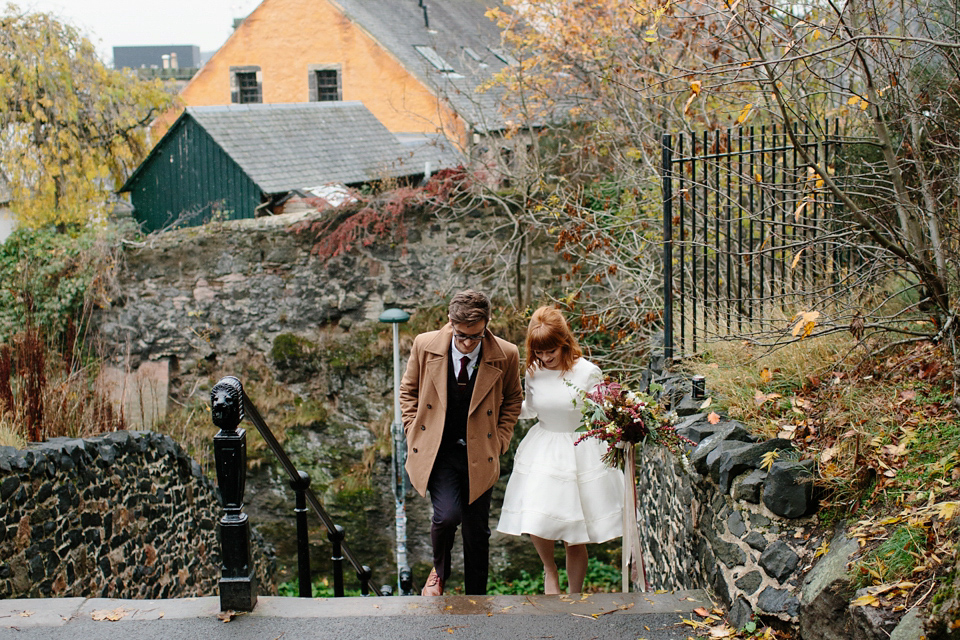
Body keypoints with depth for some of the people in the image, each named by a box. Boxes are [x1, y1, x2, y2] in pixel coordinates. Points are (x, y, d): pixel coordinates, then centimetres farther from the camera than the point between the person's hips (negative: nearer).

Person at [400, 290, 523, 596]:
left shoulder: (506, 355, -10)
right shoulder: (426, 346, -9)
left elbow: (513, 399, 9)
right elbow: (408, 390, 8)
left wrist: (499, 441, 1)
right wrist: (415, 433, 0)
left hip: (479, 455, 1)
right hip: (437, 451, -1)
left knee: (477, 532, 8)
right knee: (447, 514, -20)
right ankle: (440, 570, 14)